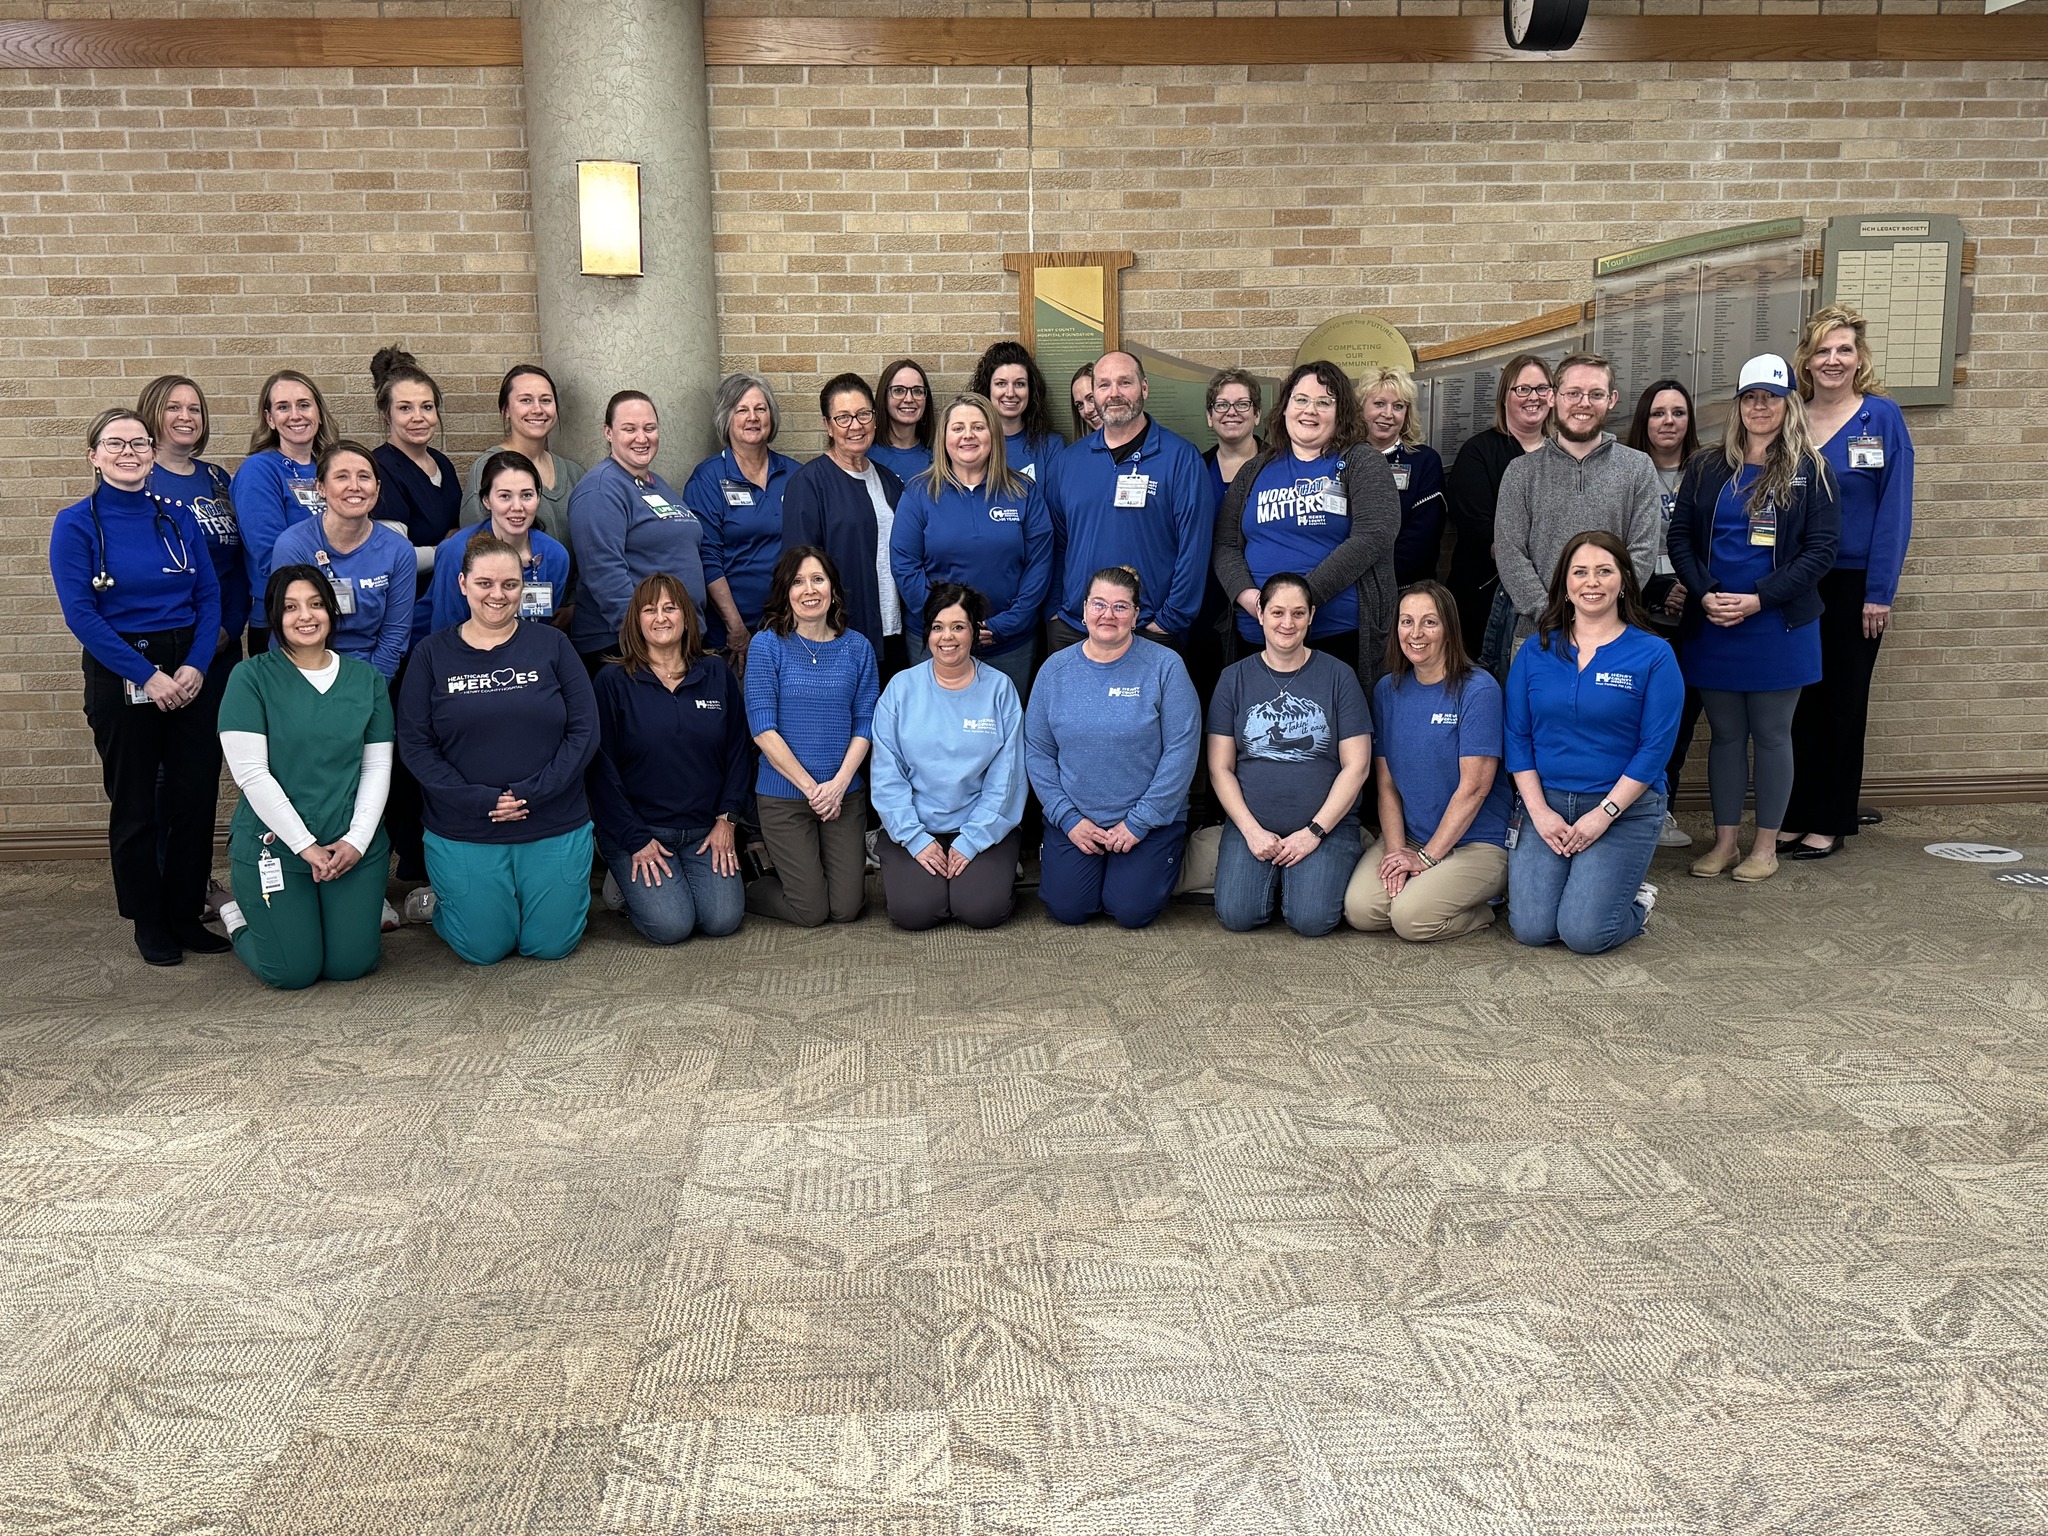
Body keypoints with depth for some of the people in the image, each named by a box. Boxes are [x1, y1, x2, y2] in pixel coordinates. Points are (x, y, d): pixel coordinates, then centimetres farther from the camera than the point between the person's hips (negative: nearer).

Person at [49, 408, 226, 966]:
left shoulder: (179, 519, 7)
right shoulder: (76, 524, -3)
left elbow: (209, 597, 3)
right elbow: (80, 614, -10)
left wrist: (197, 665, -12)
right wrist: (146, 674, -16)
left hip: (189, 672, 3)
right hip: (120, 675, -3)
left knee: (196, 793, 3)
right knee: (135, 802, 5)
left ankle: (186, 913, 17)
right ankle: (148, 922, 17)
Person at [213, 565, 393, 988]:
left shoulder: (367, 679, 6)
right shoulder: (251, 678, -6)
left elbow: (377, 767, 4)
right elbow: (250, 772, -11)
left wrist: (357, 840, -8)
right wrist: (306, 845, -14)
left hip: (354, 846, 3)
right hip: (273, 843, -3)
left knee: (350, 965, 1)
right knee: (293, 972, -1)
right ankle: (238, 916, 30)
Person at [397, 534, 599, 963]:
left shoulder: (551, 645, -1)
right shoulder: (433, 653, 0)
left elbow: (584, 732, -5)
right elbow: (414, 745, -4)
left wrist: (532, 793, -16)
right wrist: (476, 800, -16)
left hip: (555, 829, 1)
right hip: (463, 834, 0)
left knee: (551, 944, 7)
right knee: (484, 949, 7)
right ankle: (439, 901, 37)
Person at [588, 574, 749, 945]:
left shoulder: (717, 674, 6)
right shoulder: (613, 681, -4)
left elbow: (739, 750, 8)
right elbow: (602, 768, -6)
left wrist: (727, 818, -2)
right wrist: (635, 841, -10)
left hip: (705, 830, 3)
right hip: (637, 829, -3)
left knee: (723, 920, -15)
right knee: (671, 925, -18)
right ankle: (628, 882, 12)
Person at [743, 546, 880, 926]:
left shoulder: (857, 647, 3)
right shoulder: (767, 645, -6)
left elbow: (865, 724, 1)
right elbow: (763, 729, -11)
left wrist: (839, 783, -13)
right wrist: (811, 787, -14)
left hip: (846, 793, 3)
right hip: (783, 794, -3)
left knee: (847, 908, 3)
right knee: (811, 911, -3)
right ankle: (749, 888, 27)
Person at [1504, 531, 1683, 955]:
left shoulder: (1653, 655, -4)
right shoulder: (1535, 651, 5)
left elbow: (1655, 748, -8)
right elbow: (1517, 737, 3)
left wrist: (1604, 814, -14)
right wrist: (1539, 812, -7)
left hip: (1624, 809, -3)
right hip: (1546, 805, 3)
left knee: (1583, 933, -14)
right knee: (1531, 928, -9)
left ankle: (1637, 900, 19)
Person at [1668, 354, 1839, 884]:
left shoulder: (1810, 472, -1)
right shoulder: (1706, 469, 7)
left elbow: (1821, 548, -7)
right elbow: (1680, 537, 4)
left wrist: (1759, 600, -16)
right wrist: (1705, 596, -11)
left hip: (1778, 627, -2)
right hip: (1711, 625, 3)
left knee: (1771, 735, 6)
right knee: (1725, 735, 10)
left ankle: (1766, 845, 17)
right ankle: (1725, 840, 20)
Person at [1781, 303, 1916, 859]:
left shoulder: (1882, 417, -5)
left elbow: (1894, 509, -7)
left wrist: (1880, 592, -12)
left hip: (1853, 584, -3)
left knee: (1843, 701, 7)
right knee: (1799, 700, 7)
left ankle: (1831, 822, 15)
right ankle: (1798, 814, 17)